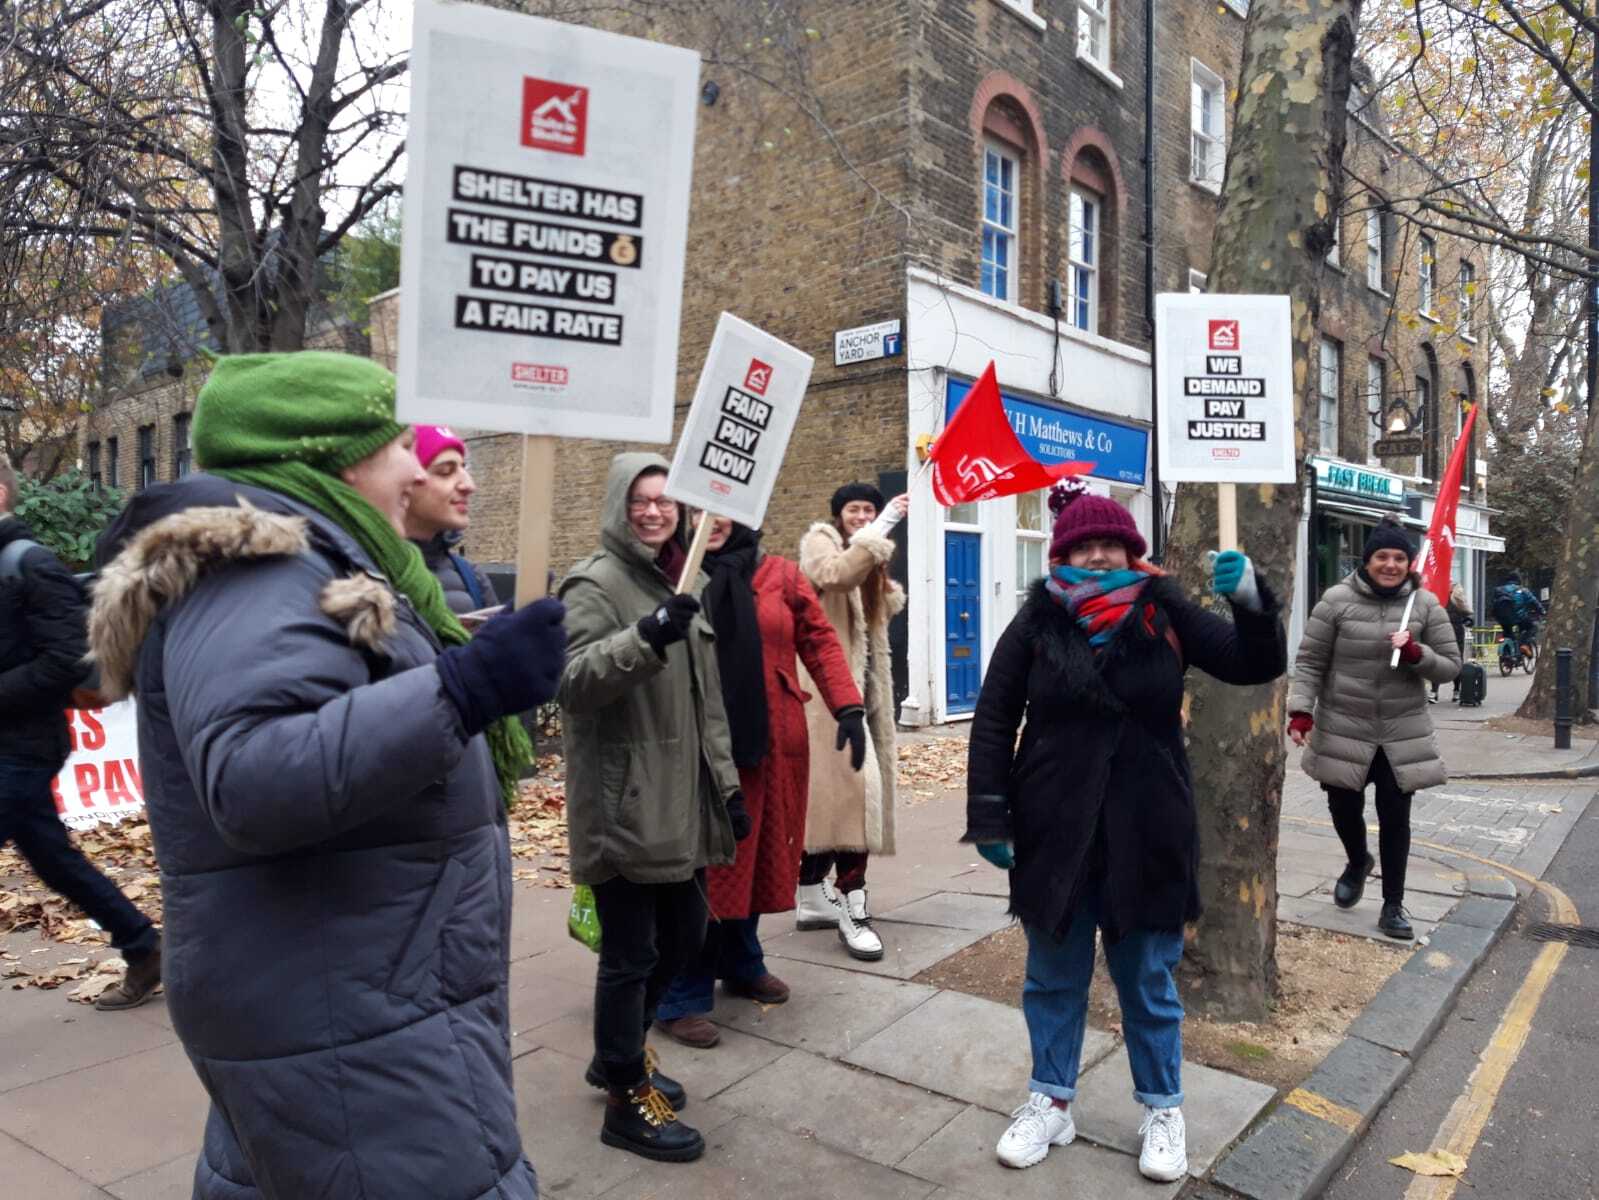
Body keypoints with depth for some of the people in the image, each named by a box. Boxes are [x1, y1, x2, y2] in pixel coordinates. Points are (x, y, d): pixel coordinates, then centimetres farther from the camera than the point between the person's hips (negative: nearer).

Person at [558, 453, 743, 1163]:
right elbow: (572, 682, -25)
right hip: (623, 805, -8)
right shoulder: (595, 584, -10)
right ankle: (627, 1100, 22)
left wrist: (727, 783, 18)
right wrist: (646, 637, -38)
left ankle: (618, 1054, 40)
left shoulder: (685, 583, 15)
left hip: (681, 800, 8)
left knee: (684, 933, 18)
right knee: (630, 953, 2)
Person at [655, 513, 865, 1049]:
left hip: (772, 744, 4)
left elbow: (819, 640, 4)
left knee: (758, 856, 16)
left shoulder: (780, 574, 6)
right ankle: (681, 999, 13)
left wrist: (848, 707, -3)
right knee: (703, 866, -1)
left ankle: (741, 963, 37)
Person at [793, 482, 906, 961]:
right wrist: (883, 529, -28)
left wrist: (889, 591, 4)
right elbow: (835, 575, -25)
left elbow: (882, 612, 24)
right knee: (852, 785, -17)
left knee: (826, 793, 10)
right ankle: (852, 909, -15)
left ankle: (811, 898, 17)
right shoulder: (820, 541, -3)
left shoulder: (867, 559, 22)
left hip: (861, 684, 8)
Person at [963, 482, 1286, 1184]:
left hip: (1147, 833, 0)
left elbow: (1257, 666, -1)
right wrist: (989, 816, -7)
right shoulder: (1038, 620, -5)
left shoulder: (1165, 614, -3)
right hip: (1054, 831, 0)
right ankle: (1050, 1100, 35)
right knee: (1054, 976, 16)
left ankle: (1162, 1109, 36)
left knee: (1148, 980, 16)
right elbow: (994, 718, -2)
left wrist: (1252, 602, -22)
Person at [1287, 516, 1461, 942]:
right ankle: (1358, 863, 45)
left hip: (1401, 734, 1)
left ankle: (1393, 906, 19)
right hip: (1343, 730, -1)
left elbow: (1451, 666, 2)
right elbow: (1310, 662, -4)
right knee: (1344, 808, 12)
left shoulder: (1426, 605, -1)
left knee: (1395, 819, 4)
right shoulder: (1337, 600, -6)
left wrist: (1416, 654, -18)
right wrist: (1301, 711, -13)